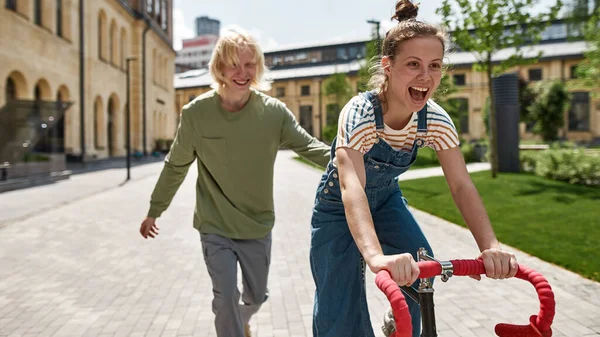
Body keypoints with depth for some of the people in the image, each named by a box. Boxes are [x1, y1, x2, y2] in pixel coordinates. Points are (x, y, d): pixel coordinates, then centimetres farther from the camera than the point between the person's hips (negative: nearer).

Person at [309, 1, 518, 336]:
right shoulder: (359, 113, -34)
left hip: (386, 200, 4)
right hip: (339, 208, -4)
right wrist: (376, 255, -62)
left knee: (421, 270, -13)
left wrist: (491, 246, -37)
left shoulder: (436, 120, -18)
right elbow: (351, 187, -47)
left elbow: (462, 185, -21)